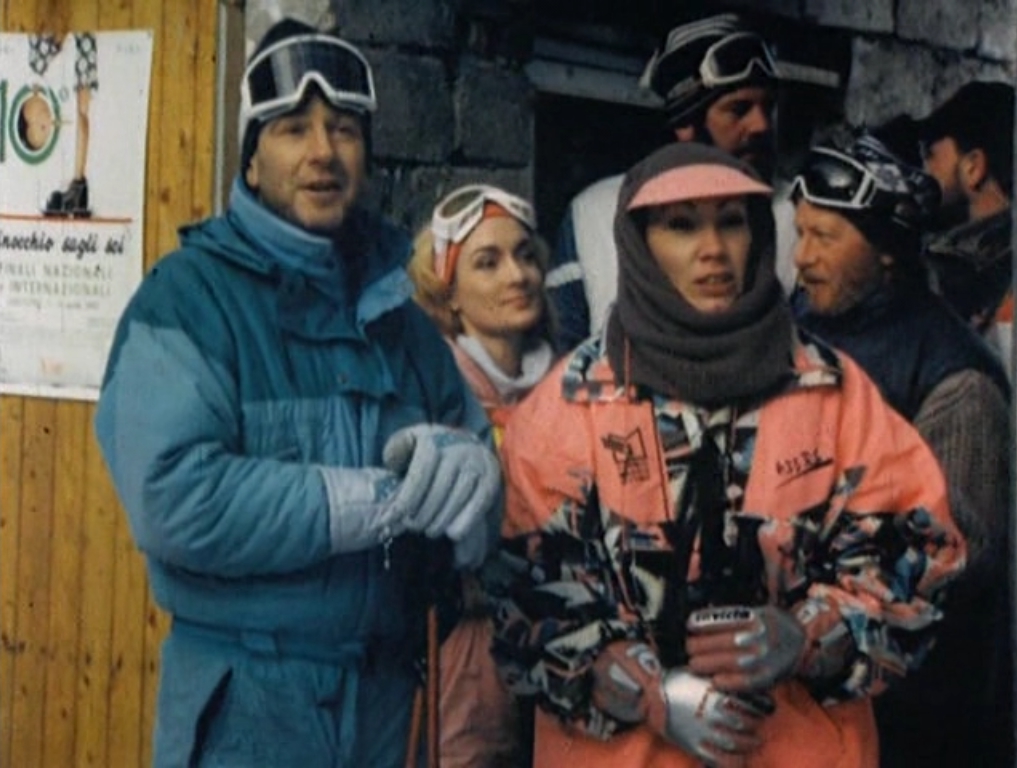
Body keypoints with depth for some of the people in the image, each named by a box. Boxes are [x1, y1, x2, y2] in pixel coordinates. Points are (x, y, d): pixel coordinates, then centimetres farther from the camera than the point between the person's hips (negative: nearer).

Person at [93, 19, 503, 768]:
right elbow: (176, 501, -23)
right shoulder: (190, 294, -10)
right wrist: (393, 496, -18)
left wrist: (463, 465, -16)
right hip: (245, 705, -6)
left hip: (384, 690, 6)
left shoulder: (395, 304, 10)